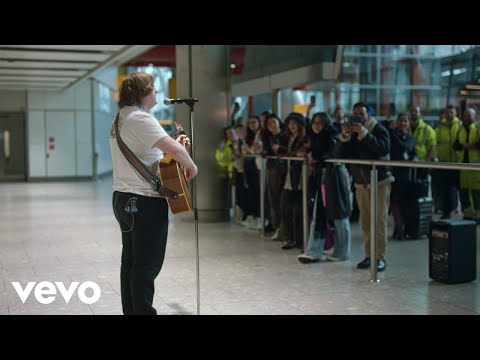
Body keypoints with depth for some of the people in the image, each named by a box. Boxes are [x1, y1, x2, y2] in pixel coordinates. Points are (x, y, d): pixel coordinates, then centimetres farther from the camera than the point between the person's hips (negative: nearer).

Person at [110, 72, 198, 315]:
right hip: (145, 201, -10)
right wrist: (191, 166, -11)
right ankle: (143, 311, -1)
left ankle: (131, 310, 22)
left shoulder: (121, 118, 15)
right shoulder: (140, 117, -16)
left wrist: (174, 144, 12)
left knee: (131, 261, 15)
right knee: (148, 265, -4)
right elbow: (173, 150, -28)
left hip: (124, 198, 10)